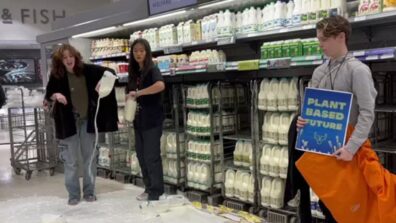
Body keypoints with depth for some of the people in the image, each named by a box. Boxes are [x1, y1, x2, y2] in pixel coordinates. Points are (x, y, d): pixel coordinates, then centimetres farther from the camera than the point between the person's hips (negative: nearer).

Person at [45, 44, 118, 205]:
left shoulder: (87, 70, -6)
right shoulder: (57, 76, -7)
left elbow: (109, 71, 3)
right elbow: (48, 94, 4)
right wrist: (55, 95, -19)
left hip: (87, 120, 1)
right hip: (68, 121, -1)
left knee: (90, 157, 8)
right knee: (70, 160, 3)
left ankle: (89, 191, 22)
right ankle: (73, 194, 16)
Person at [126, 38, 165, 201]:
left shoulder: (152, 69, -10)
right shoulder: (134, 72, 11)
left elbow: (160, 85, -32)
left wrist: (138, 93, -28)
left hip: (152, 120, -7)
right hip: (138, 120, 7)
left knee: (151, 156, -2)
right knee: (141, 155, 13)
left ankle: (157, 191, 10)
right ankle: (149, 188, 25)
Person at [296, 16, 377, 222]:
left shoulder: (358, 70, -12)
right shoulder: (319, 72, 8)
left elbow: (367, 114, -18)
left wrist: (351, 147, -26)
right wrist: (303, 121, -6)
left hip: (344, 149, -6)